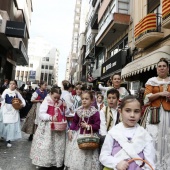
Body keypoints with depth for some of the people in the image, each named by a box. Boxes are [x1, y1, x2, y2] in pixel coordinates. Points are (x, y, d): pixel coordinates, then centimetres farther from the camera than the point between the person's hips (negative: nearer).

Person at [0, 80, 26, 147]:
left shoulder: (17, 93, -1)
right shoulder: (6, 91, -5)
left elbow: (22, 100, 7)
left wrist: (23, 104, -14)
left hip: (13, 110, 1)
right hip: (6, 110, -1)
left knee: (12, 125, 2)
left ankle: (8, 140, 13)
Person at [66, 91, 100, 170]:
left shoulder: (95, 112, -14)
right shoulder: (79, 111, 2)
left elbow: (97, 125, -17)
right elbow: (74, 122, 10)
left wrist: (88, 126, -18)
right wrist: (70, 131, 3)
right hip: (78, 135, 5)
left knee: (88, 158, 8)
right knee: (76, 156, 15)